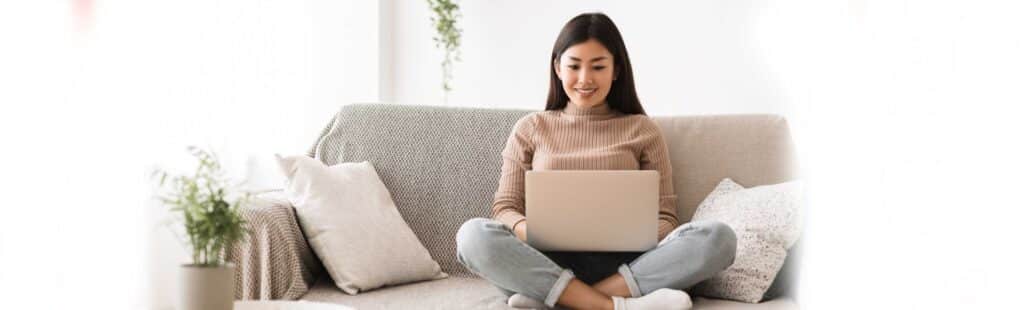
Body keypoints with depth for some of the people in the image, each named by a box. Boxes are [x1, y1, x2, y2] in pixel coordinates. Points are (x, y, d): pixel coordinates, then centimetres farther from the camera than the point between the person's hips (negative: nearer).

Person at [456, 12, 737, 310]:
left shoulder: (642, 129, 14)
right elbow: (504, 207, 10)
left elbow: (664, 216, 10)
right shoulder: (530, 128, 16)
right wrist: (530, 231, -15)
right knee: (473, 235, -30)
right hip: (548, 261, 0)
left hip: (622, 264, 1)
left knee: (717, 237, -26)